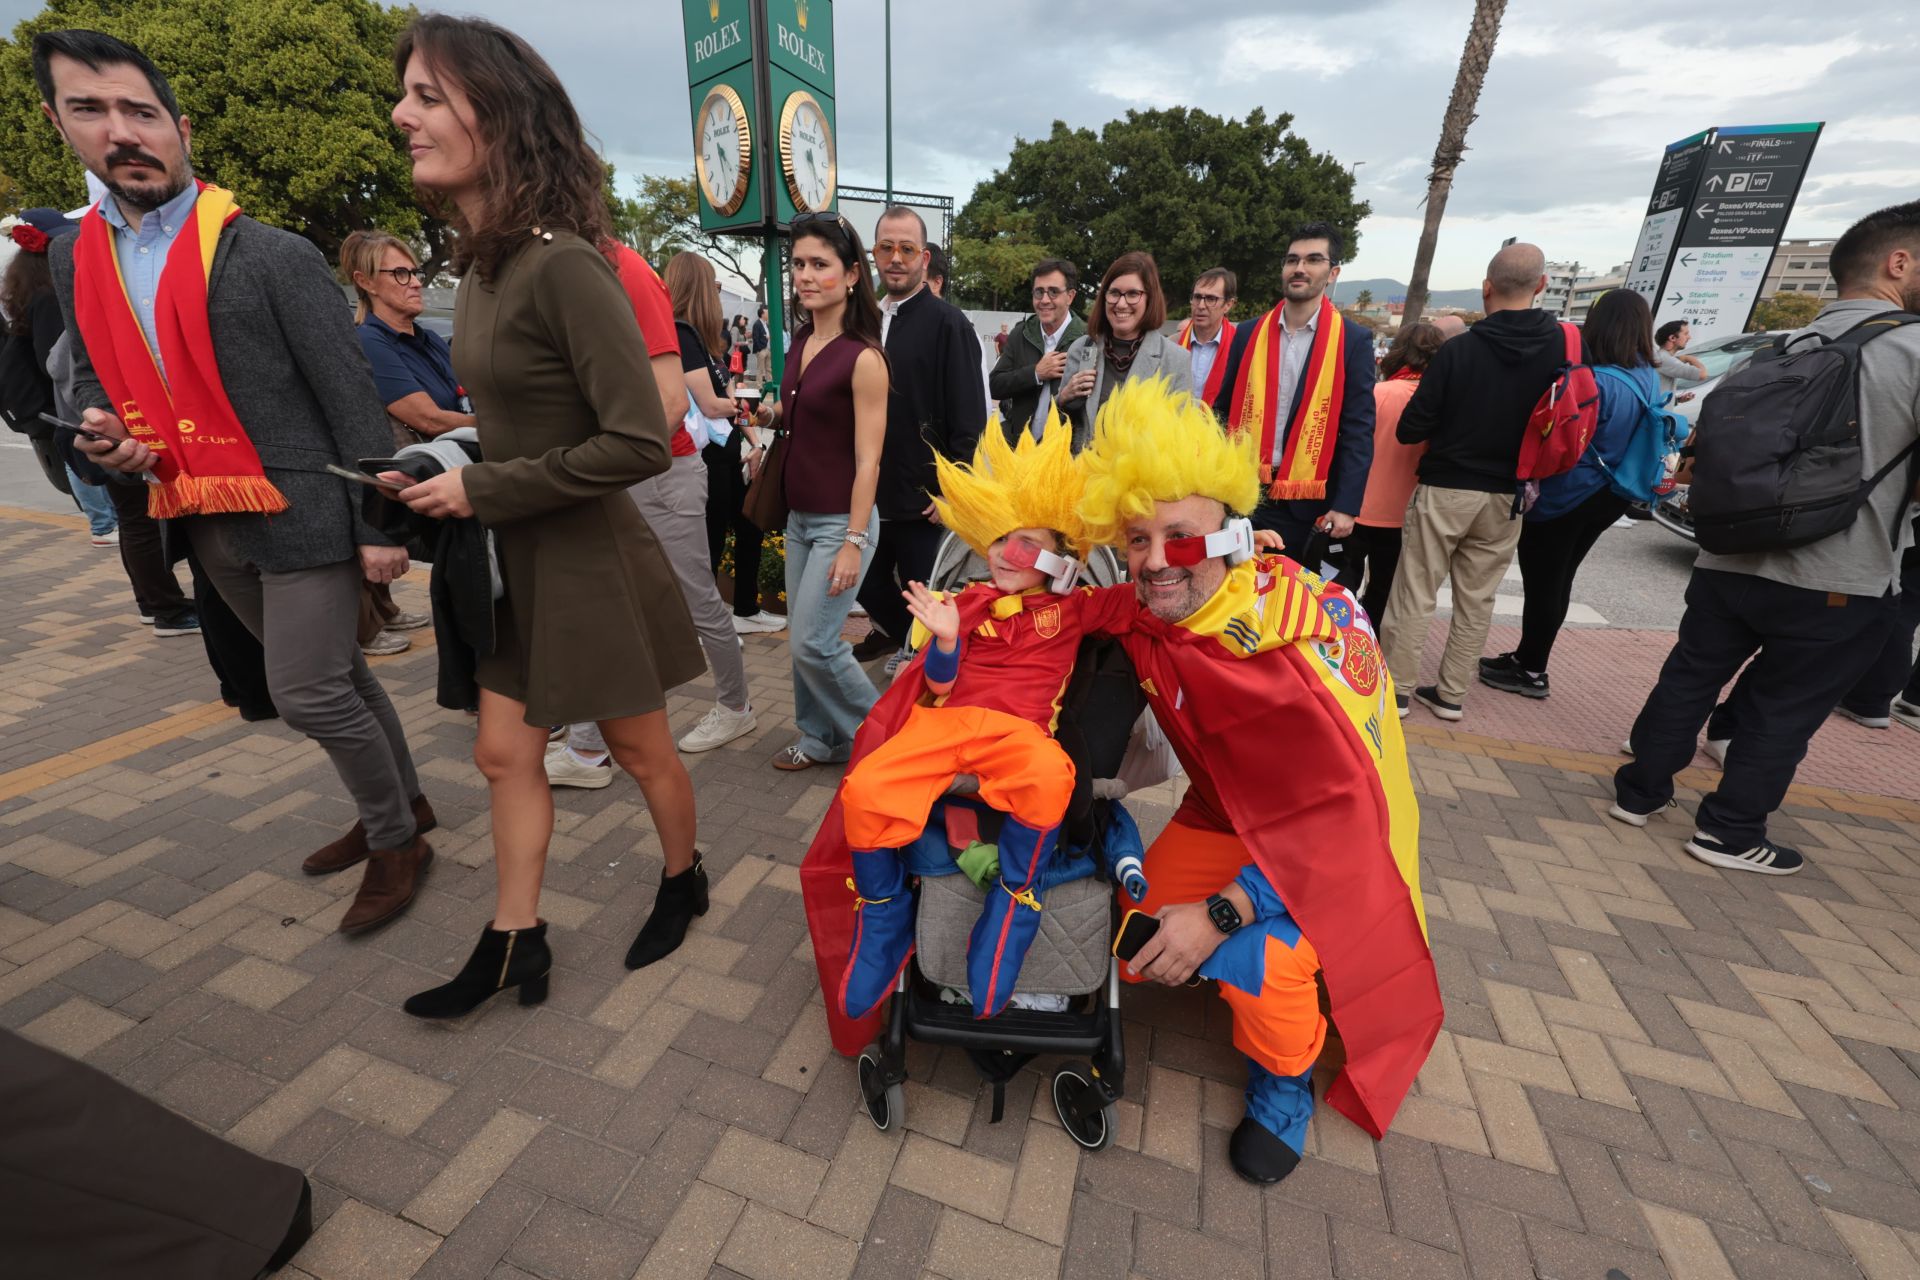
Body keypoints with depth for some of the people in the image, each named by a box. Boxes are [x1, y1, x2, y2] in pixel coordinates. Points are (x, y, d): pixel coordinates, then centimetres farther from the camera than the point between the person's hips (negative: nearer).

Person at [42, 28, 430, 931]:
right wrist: (101, 429, -4)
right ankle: (400, 804, 33)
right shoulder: (72, 257, 11)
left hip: (301, 512, -6)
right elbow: (94, 375, 21)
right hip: (204, 520, 7)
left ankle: (396, 843, 16)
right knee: (331, 676, 16)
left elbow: (352, 399, -11)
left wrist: (377, 527, -14)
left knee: (307, 693, -5)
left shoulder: (274, 256, -9)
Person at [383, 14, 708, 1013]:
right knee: (503, 753, 14)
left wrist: (483, 492, -17)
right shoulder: (481, 263, 7)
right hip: (517, 563, 8)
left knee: (640, 749, 12)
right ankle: (513, 941, 32)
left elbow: (639, 443, -25)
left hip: (591, 564, -8)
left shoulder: (562, 266, -19)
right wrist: (447, 478, 0)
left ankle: (683, 881, 39)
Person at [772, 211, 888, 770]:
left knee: (813, 642, -7)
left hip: (841, 520, -8)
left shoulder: (863, 357, -15)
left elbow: (868, 460, -18)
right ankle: (820, 737, 30)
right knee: (801, 637, 12)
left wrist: (854, 542, -19)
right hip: (799, 516, 8)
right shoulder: (802, 342, 7)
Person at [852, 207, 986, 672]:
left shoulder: (948, 323, -9)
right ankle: (897, 631, 46)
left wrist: (949, 492, -16)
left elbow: (969, 421, -14)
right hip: (872, 492, 6)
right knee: (868, 583, 19)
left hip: (924, 500, -6)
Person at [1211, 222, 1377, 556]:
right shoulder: (1249, 334, 6)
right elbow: (1223, 410, 10)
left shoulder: (1353, 341, -1)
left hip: (1306, 504, -2)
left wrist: (1346, 505, -11)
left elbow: (1358, 430, -4)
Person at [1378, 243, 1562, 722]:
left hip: (1445, 489, -4)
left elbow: (1409, 430, -11)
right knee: (1477, 599, 13)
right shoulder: (1562, 348, -4)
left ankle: (1397, 687, 11)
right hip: (1507, 496, 4)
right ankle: (1451, 693, 21)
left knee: (1414, 594, 5)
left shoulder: (1459, 349, -13)